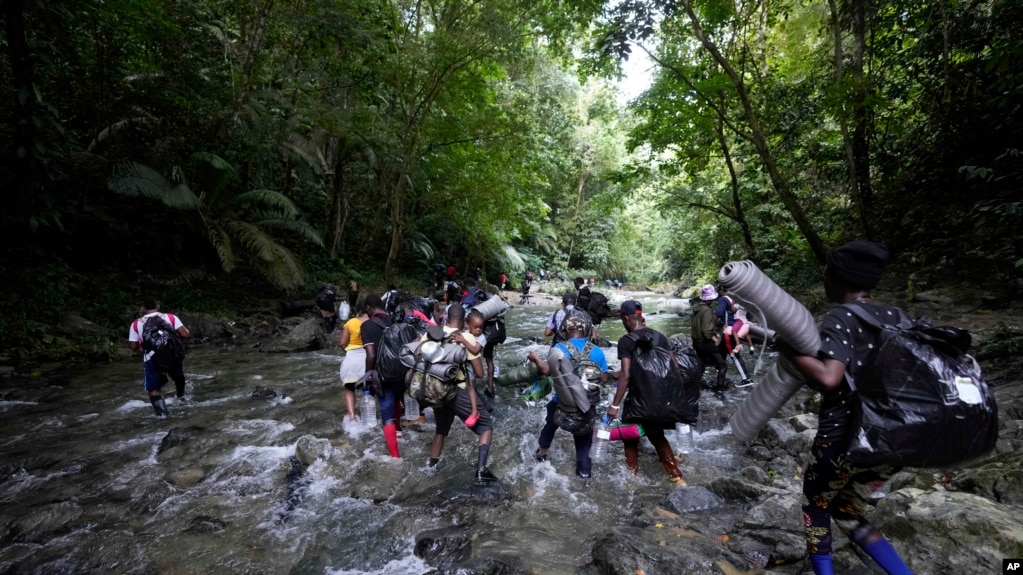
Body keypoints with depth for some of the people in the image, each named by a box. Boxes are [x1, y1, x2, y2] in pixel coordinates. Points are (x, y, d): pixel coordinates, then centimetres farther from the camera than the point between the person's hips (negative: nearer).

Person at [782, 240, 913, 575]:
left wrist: (791, 350, -16)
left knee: (816, 505, 21)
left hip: (845, 437, -6)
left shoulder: (839, 319, -15)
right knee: (847, 511, 26)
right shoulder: (897, 316, 5)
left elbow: (829, 378, -28)